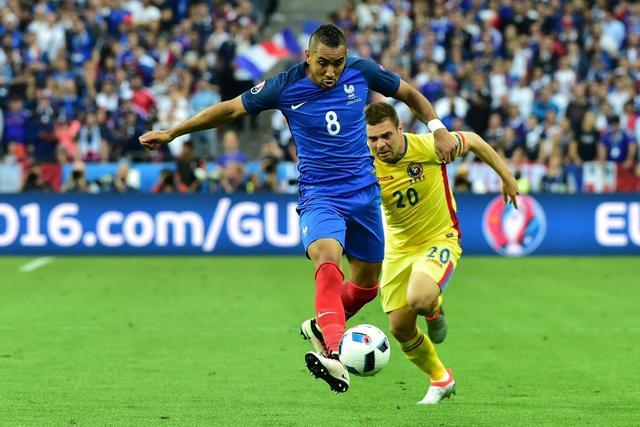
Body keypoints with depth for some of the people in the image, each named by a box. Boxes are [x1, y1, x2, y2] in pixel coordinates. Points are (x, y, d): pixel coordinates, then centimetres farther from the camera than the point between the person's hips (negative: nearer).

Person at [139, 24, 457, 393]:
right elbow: (231, 109, 1)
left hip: (364, 193, 4)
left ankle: (321, 327, 41)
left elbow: (408, 93, 15)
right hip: (319, 195, -4)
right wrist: (171, 133, 5)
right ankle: (335, 353, -51)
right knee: (327, 255, -33)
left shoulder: (362, 72, -3)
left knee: (367, 283, 10)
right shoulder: (285, 87, -9)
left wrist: (438, 128, 4)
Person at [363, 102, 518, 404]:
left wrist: (506, 177, 6)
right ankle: (440, 379, 31)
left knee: (419, 299, -32)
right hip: (399, 248, 4)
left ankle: (435, 311, 8)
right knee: (400, 328, 3)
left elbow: (473, 141, -4)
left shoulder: (428, 147, -23)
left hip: (439, 239, -4)